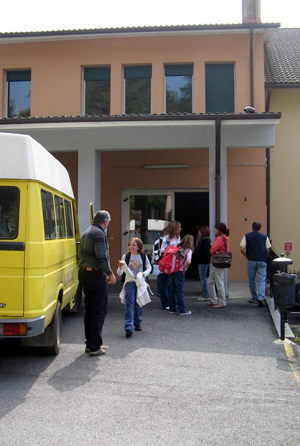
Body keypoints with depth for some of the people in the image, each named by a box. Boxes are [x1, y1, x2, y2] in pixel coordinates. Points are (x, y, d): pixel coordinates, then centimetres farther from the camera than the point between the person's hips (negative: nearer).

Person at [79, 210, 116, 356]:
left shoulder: (86, 233, 19)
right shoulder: (99, 233, -12)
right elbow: (101, 257, -21)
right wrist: (110, 274, -11)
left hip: (84, 273, 10)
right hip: (95, 275, -10)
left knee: (89, 310, 15)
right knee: (99, 311, -3)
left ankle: (90, 344, 23)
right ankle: (95, 347, -1)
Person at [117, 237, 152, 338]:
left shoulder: (143, 257, 1)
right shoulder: (126, 256, -3)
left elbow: (149, 268, 14)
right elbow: (119, 273, -4)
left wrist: (144, 273, -6)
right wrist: (120, 267, -25)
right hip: (129, 283, -2)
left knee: (138, 305, 12)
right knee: (129, 304, -13)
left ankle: (137, 323, 31)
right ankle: (128, 327, -17)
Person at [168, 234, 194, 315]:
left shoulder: (178, 248, 13)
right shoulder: (188, 250, -4)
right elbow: (188, 260, -21)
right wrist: (185, 268, -5)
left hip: (172, 271, 6)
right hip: (179, 272, -6)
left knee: (172, 290, 13)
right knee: (179, 292, -1)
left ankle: (172, 308, 22)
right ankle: (182, 310, 5)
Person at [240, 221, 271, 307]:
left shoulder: (246, 236, 3)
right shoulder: (265, 236, 4)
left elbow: (242, 249, -4)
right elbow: (268, 250, 1)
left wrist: (247, 257, 9)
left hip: (251, 261, 0)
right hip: (262, 261, 0)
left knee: (252, 280, 13)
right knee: (262, 279, -1)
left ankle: (254, 298, 22)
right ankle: (261, 297, -18)